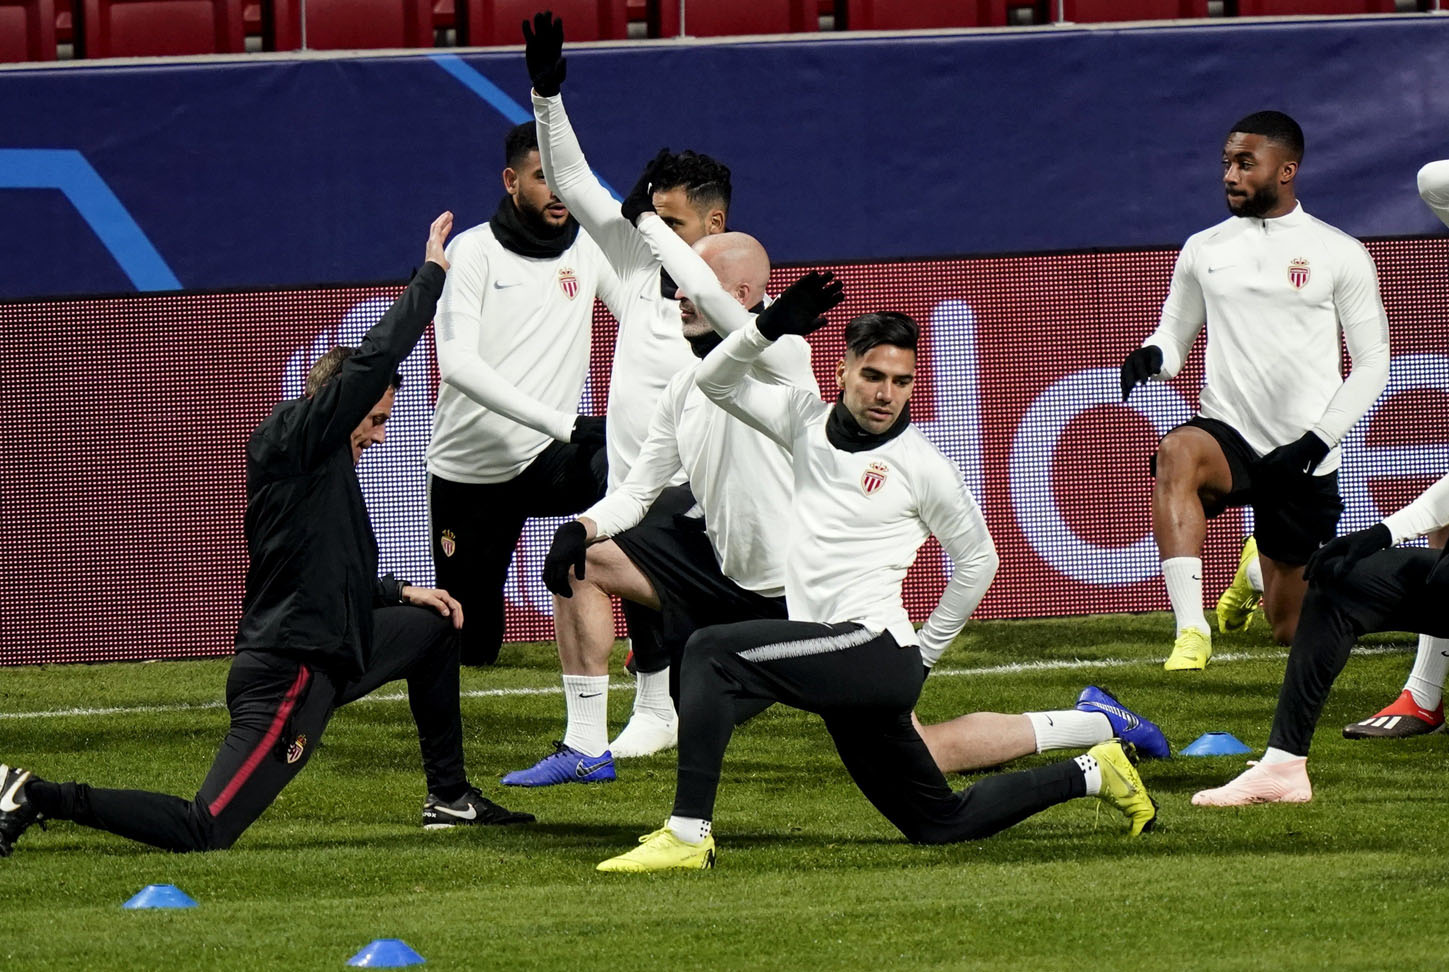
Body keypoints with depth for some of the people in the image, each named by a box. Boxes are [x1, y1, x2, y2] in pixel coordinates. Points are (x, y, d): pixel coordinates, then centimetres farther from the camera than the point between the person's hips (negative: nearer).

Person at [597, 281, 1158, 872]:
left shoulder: (923, 467, -4)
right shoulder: (809, 422, 12)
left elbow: (978, 561, 6)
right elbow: (716, 381, 12)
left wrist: (925, 653, 6)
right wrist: (769, 329, -5)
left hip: (876, 651, -7)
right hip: (842, 669, 7)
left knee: (711, 653, -24)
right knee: (940, 823, 15)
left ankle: (688, 836, -28)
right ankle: (1090, 774, 31)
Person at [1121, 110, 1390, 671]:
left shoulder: (1340, 255, 0)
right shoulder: (1203, 250, 8)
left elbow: (1372, 362, 2)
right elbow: (1175, 338, 15)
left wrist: (1318, 439, -10)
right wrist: (1152, 356, -11)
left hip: (1301, 460, -1)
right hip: (1229, 435, 1)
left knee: (1292, 629, 7)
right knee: (1177, 452, -38)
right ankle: (1191, 630, -43)